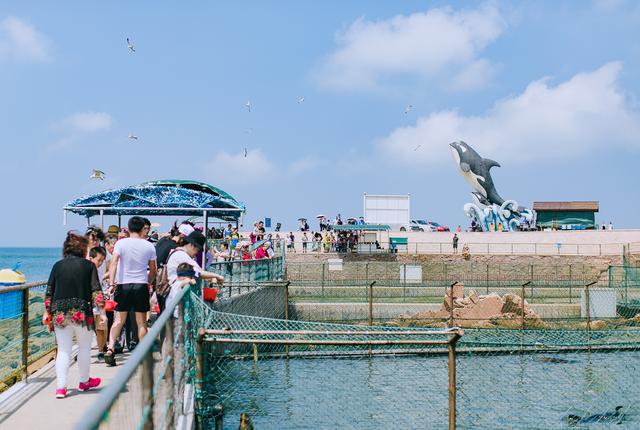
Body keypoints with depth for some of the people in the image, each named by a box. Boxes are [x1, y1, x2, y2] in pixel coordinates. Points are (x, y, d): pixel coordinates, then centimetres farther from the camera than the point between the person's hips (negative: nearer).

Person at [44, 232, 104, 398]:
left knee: (63, 350, 7)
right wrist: (101, 312, -3)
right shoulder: (89, 265, 1)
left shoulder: (58, 266, 7)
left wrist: (47, 312, 13)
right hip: (82, 313, -2)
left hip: (60, 314, 2)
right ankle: (84, 381, 30)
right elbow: (95, 291, -5)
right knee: (84, 347, 16)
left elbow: (49, 292, 6)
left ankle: (60, 387, -1)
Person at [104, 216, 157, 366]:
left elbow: (114, 263, -13)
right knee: (141, 322, 8)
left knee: (119, 320, 7)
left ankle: (110, 350, -6)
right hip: (141, 286, 0)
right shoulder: (149, 246, 2)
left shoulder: (121, 243, -2)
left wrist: (111, 282, -15)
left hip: (123, 285, 0)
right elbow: (153, 270, 8)